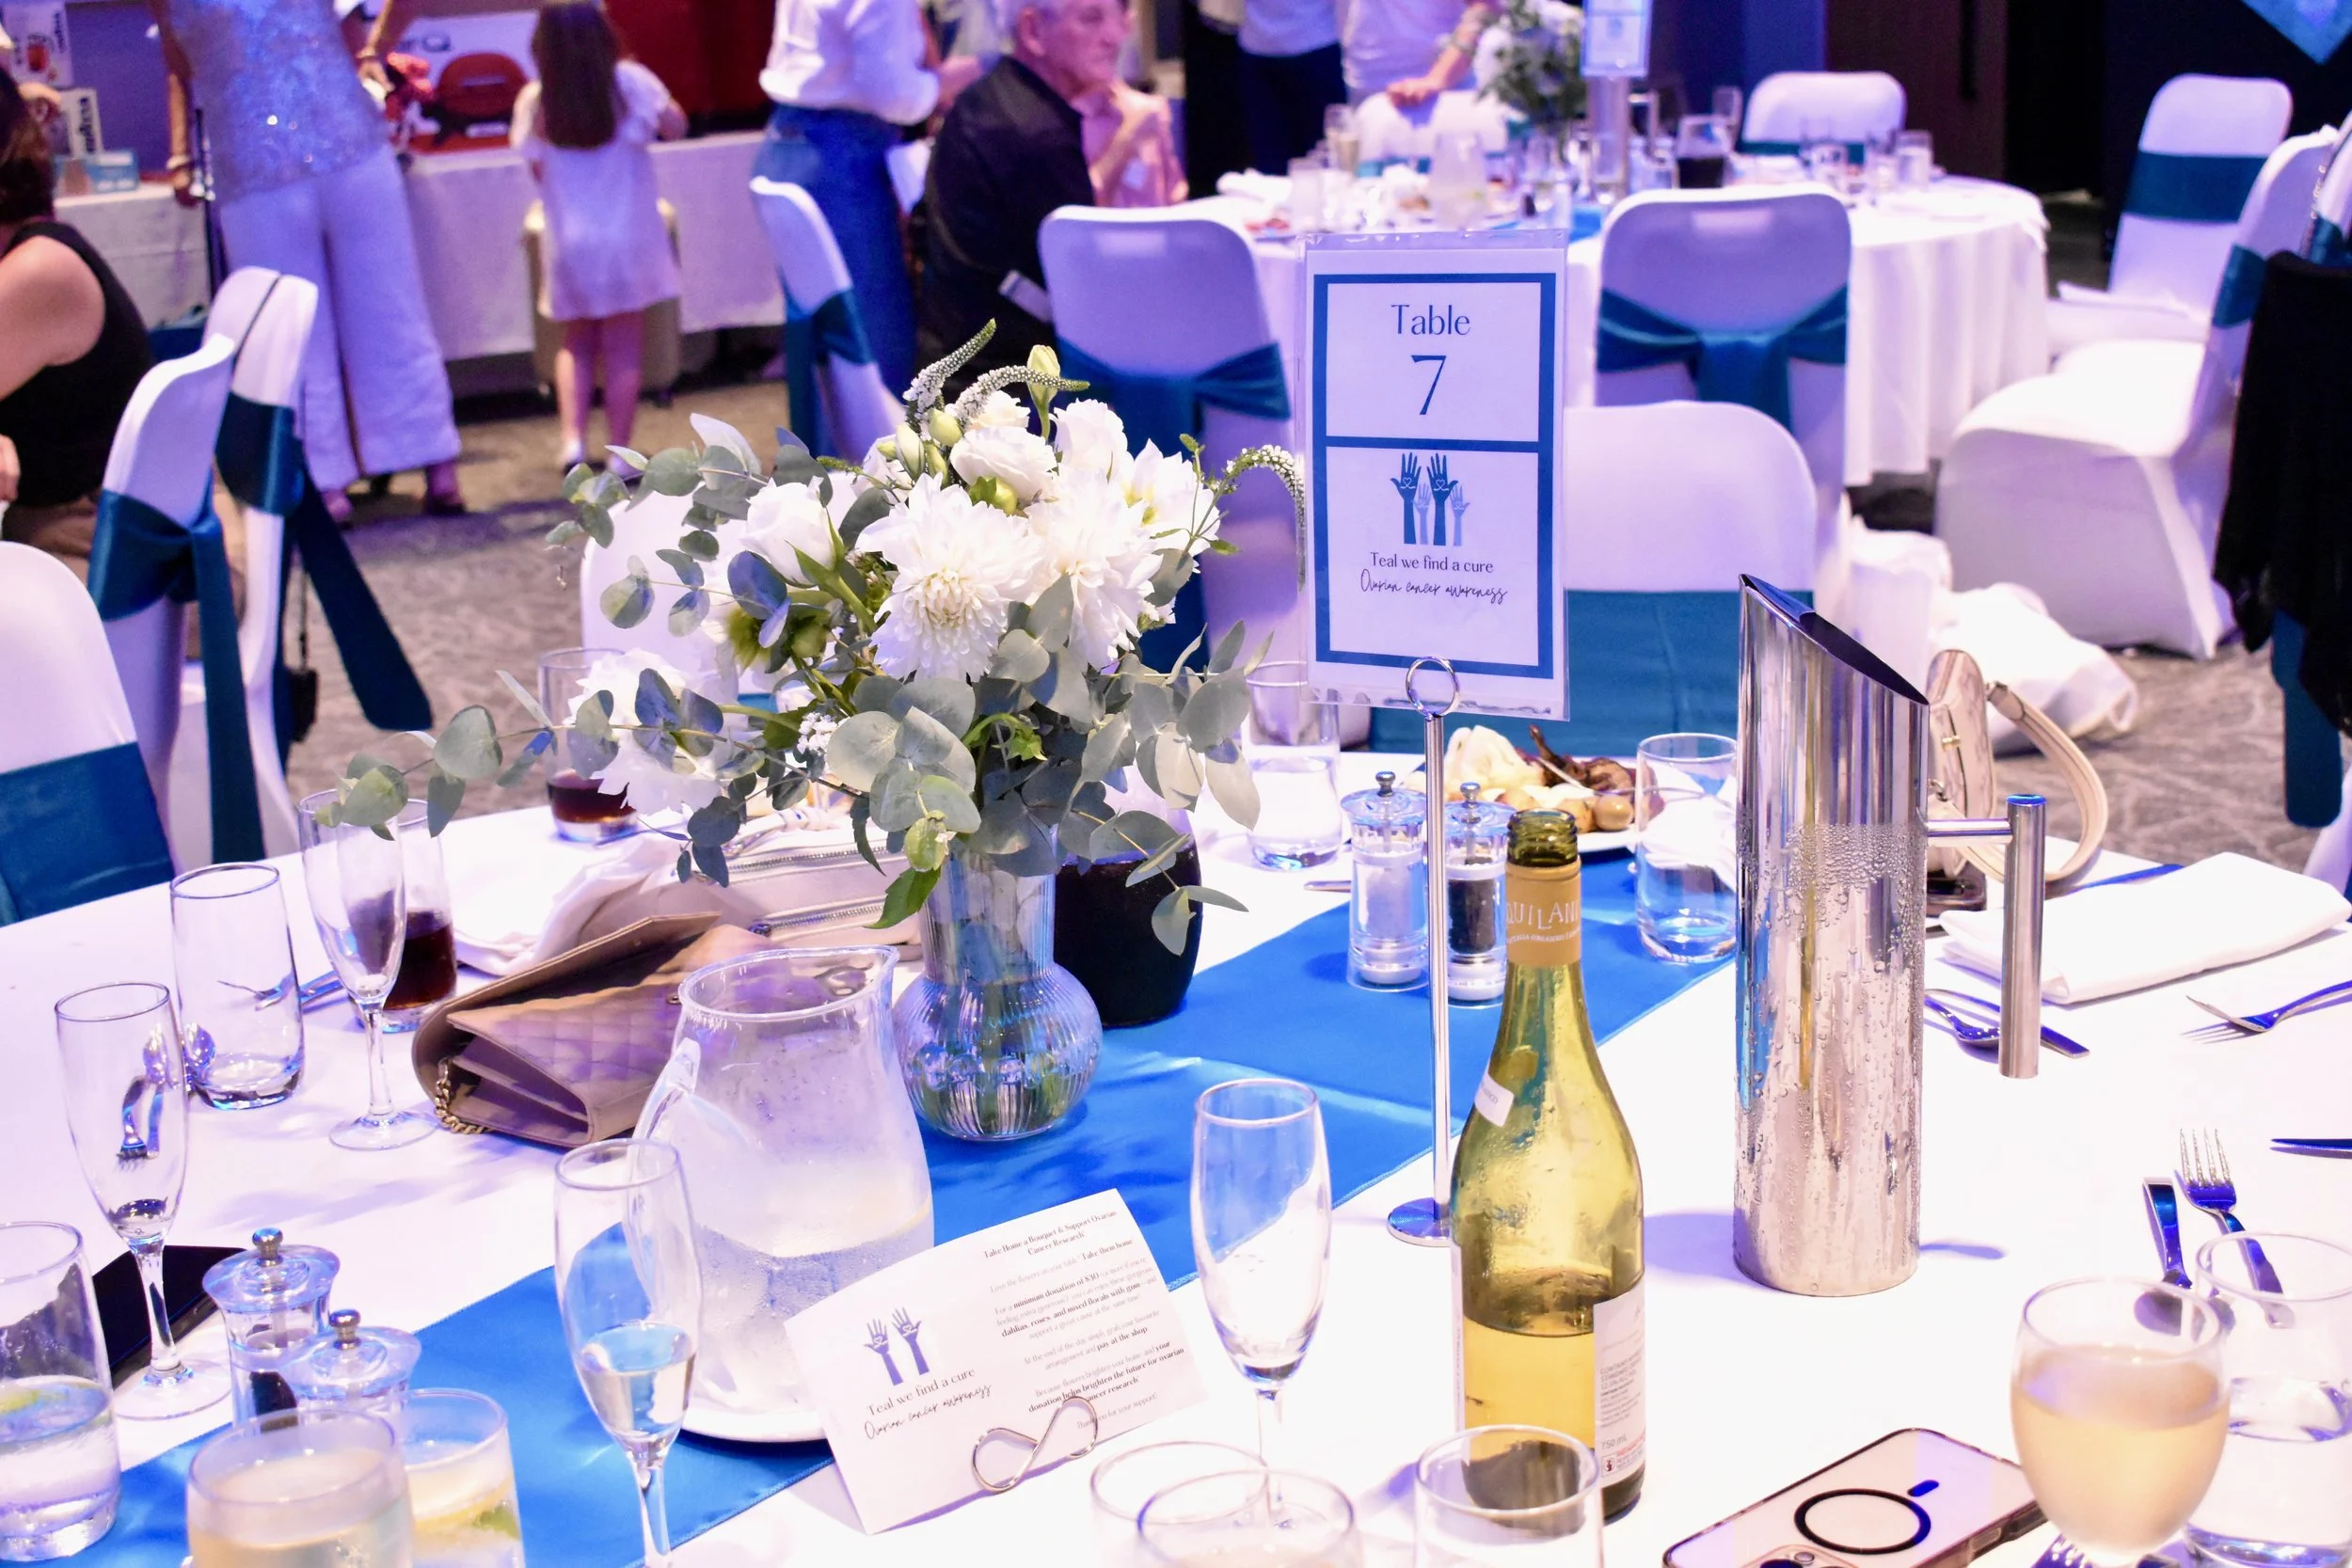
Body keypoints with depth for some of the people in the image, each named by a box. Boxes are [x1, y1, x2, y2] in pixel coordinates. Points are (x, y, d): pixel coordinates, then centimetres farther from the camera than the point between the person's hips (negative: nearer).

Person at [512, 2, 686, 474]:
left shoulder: (534, 102, -3)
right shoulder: (629, 82, -7)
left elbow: (539, 170, 1)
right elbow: (675, 127, 0)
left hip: (569, 243, 2)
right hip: (627, 237, -2)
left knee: (577, 342, 16)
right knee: (623, 345, 3)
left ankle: (573, 439, 0)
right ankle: (619, 453, 1)